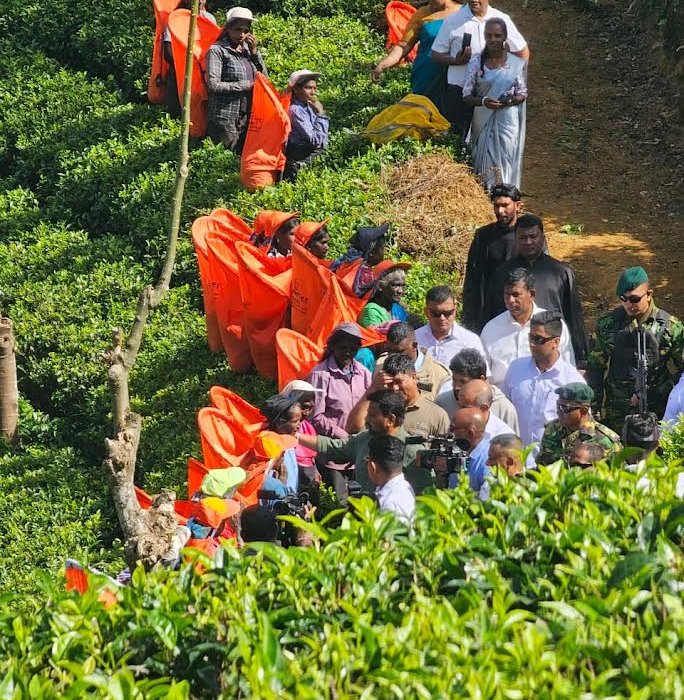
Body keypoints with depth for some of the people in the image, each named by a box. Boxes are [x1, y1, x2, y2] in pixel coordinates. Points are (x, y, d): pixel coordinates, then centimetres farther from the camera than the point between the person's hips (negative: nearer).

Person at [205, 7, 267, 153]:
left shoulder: (247, 49, 13)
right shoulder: (217, 51, -6)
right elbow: (213, 85, -16)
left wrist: (254, 52, 1)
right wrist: (245, 86, -13)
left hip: (247, 117, 6)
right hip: (225, 119, -6)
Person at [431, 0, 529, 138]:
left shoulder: (502, 20, 3)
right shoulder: (453, 21, 0)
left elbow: (523, 52, 13)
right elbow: (436, 54, 2)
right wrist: (456, 60, -17)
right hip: (460, 90, -1)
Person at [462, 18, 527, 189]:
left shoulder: (517, 64, 1)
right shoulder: (476, 62, 1)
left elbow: (522, 94, 6)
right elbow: (467, 95, 1)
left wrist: (511, 100, -16)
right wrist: (483, 101, -19)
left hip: (507, 122, -1)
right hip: (483, 122, 1)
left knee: (504, 163, -4)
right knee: (485, 162, -1)